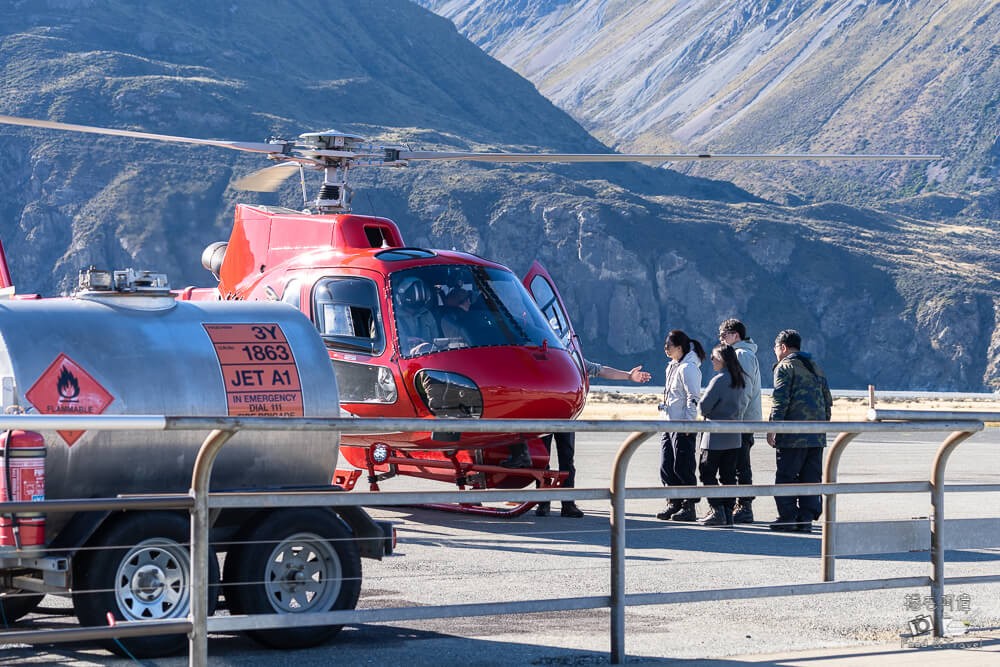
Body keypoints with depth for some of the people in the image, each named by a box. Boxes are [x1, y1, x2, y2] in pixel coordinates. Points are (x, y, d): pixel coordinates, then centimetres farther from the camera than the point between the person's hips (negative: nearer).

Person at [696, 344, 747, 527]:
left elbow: (703, 407, -16)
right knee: (728, 475, 9)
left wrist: (702, 412, 5)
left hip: (716, 436, -7)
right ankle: (728, 514, 9)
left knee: (707, 472, 3)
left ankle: (718, 512, -3)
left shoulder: (719, 380, -17)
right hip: (734, 436, 7)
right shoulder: (740, 380, 7)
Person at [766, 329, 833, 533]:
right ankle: (806, 519, 6)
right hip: (817, 436, 7)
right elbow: (827, 401, 22)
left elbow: (780, 400, -13)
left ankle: (788, 518, -6)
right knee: (811, 478, 8)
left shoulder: (785, 366, -2)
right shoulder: (816, 368, 21)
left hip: (793, 435, -7)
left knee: (785, 476, -2)